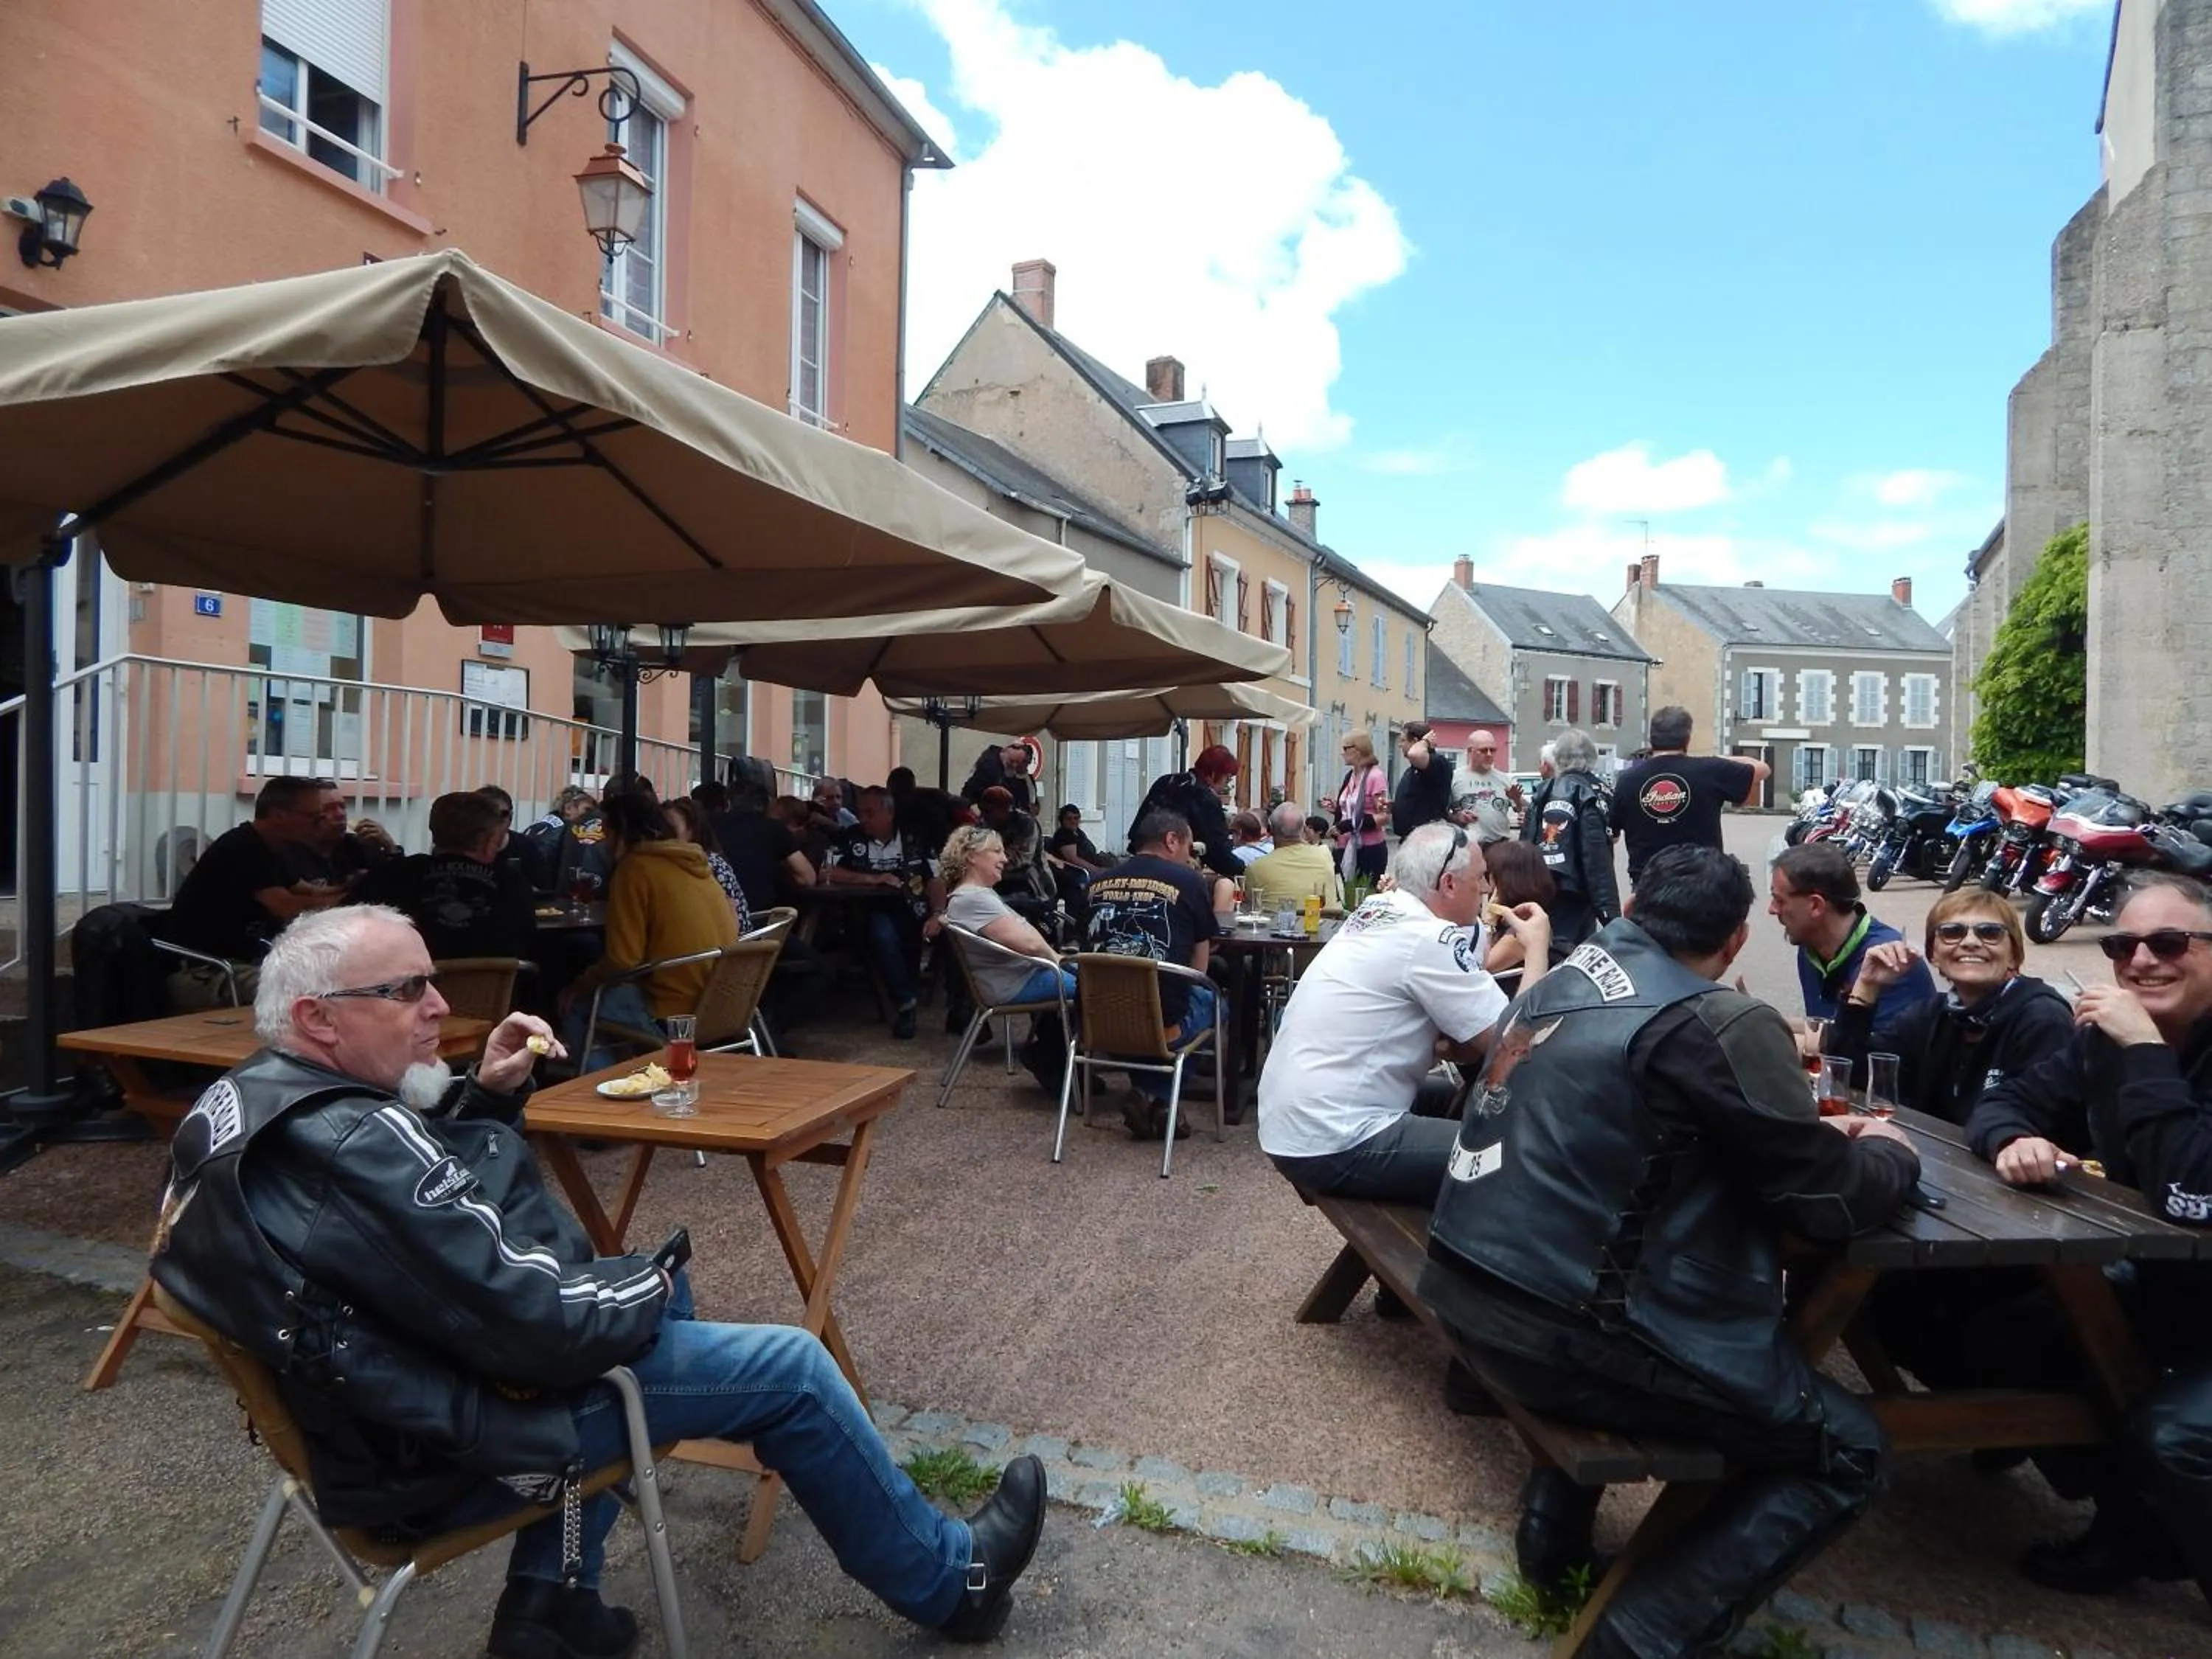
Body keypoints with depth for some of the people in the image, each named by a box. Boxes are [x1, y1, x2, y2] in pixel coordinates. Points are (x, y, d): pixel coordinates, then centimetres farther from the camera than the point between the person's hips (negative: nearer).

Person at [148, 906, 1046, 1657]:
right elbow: (535, 1327, -30)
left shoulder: (252, 1101, 1)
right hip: (456, 1449, -10)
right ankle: (951, 1580, 19)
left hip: (378, 1410, 10)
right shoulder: (351, 1145, -30)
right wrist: (648, 1288, -11)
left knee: (650, 1291, 27)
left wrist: (486, 1097, -4)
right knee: (791, 1369, -3)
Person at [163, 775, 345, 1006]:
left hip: (239, 960, 10)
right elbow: (288, 909, -26)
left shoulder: (268, 850, 11)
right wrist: (344, 899, -17)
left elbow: (308, 894, 13)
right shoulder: (242, 849, -18)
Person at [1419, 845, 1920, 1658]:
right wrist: (1888, 1153, 16)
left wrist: (1809, 1129, 23)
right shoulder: (1721, 1023, -13)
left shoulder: (1564, 980, 10)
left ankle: (1554, 1528, 37)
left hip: (1473, 1290, 8)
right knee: (1849, 1451, 11)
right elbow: (1828, 1201, -6)